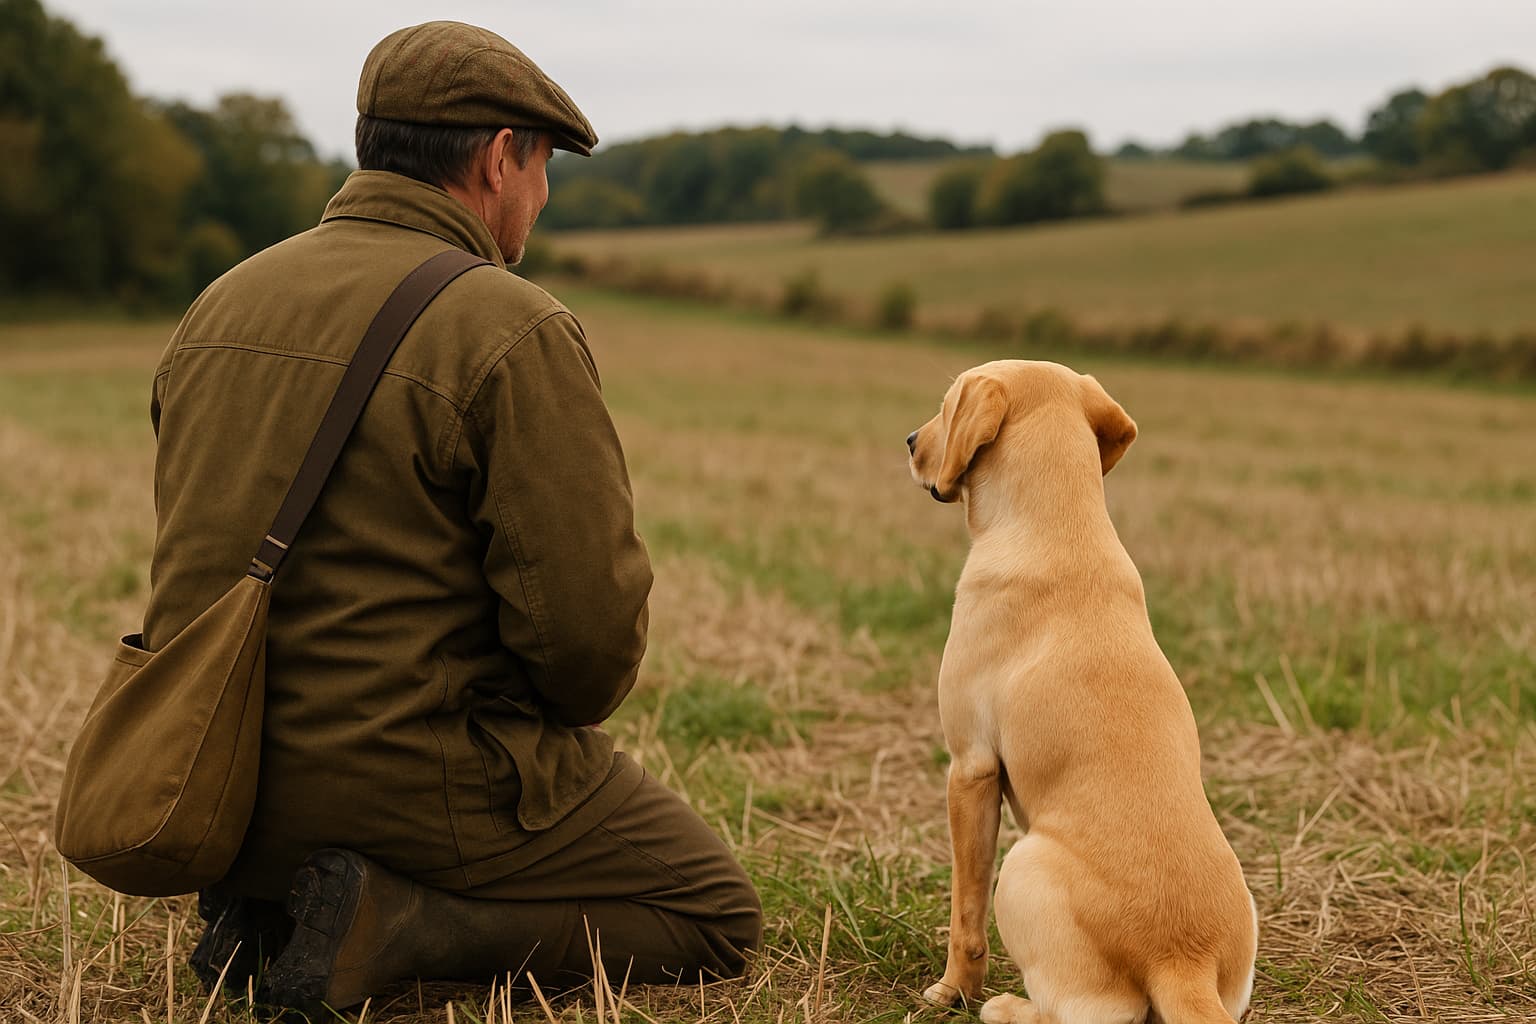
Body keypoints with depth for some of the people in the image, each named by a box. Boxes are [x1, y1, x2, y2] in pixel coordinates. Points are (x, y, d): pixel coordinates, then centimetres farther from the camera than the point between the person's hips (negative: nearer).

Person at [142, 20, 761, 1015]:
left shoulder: (220, 307, 7)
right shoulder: (514, 332, -17)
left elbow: (196, 565, 15)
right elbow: (590, 619, -20)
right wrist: (576, 704, 2)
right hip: (425, 778, -8)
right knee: (719, 920, 10)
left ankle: (265, 900, 10)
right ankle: (397, 924, -8)